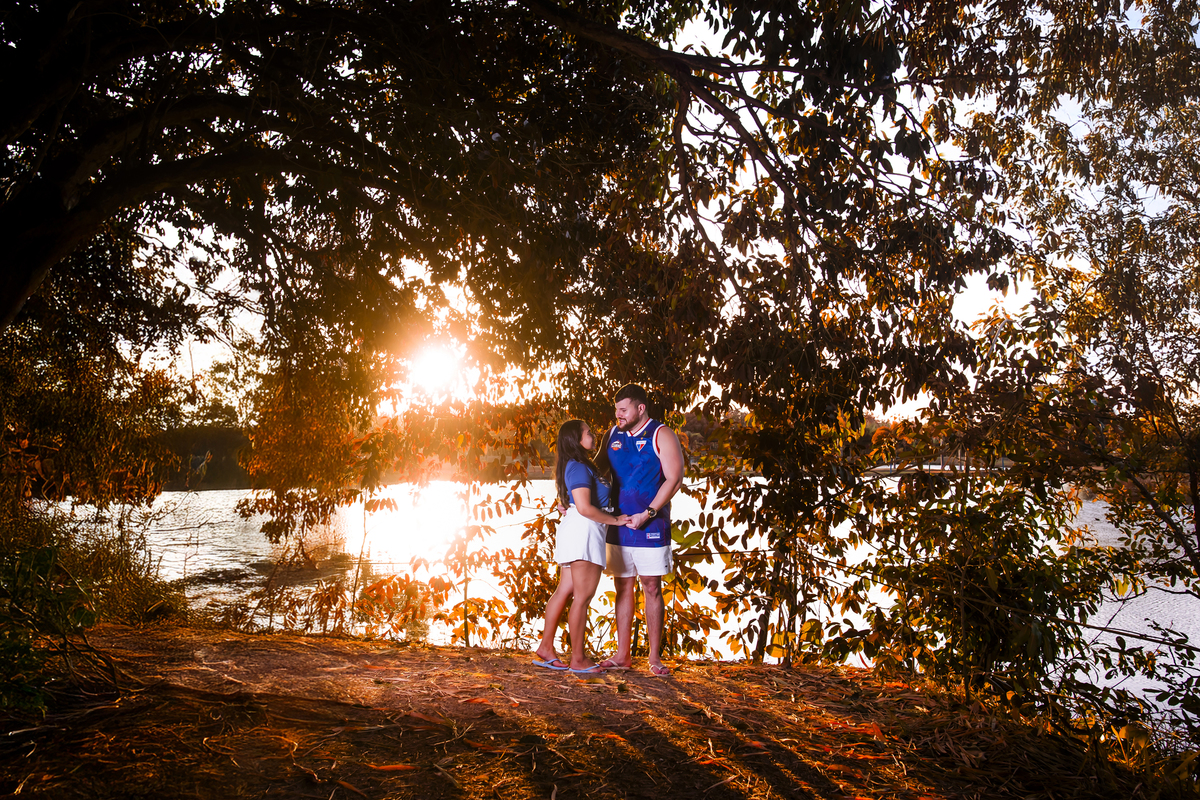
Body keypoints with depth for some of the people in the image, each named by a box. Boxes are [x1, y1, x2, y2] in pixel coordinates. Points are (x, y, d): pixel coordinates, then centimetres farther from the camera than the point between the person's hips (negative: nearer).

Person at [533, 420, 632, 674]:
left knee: (564, 591, 12)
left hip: (574, 530, 11)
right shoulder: (579, 468, -14)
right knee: (583, 597, -5)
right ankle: (578, 659, 1)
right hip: (584, 531, -11)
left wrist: (606, 477, 21)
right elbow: (585, 508, -21)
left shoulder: (582, 466, 18)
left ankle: (545, 649, 18)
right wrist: (615, 520, -12)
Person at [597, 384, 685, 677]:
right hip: (618, 525, 5)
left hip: (649, 526, -4)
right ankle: (622, 655, 16)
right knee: (623, 588, 8)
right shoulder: (614, 435, 11)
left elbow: (674, 479, -11)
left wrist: (648, 513, -17)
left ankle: (655, 658, 8)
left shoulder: (661, 435, -4)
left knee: (651, 588, 0)